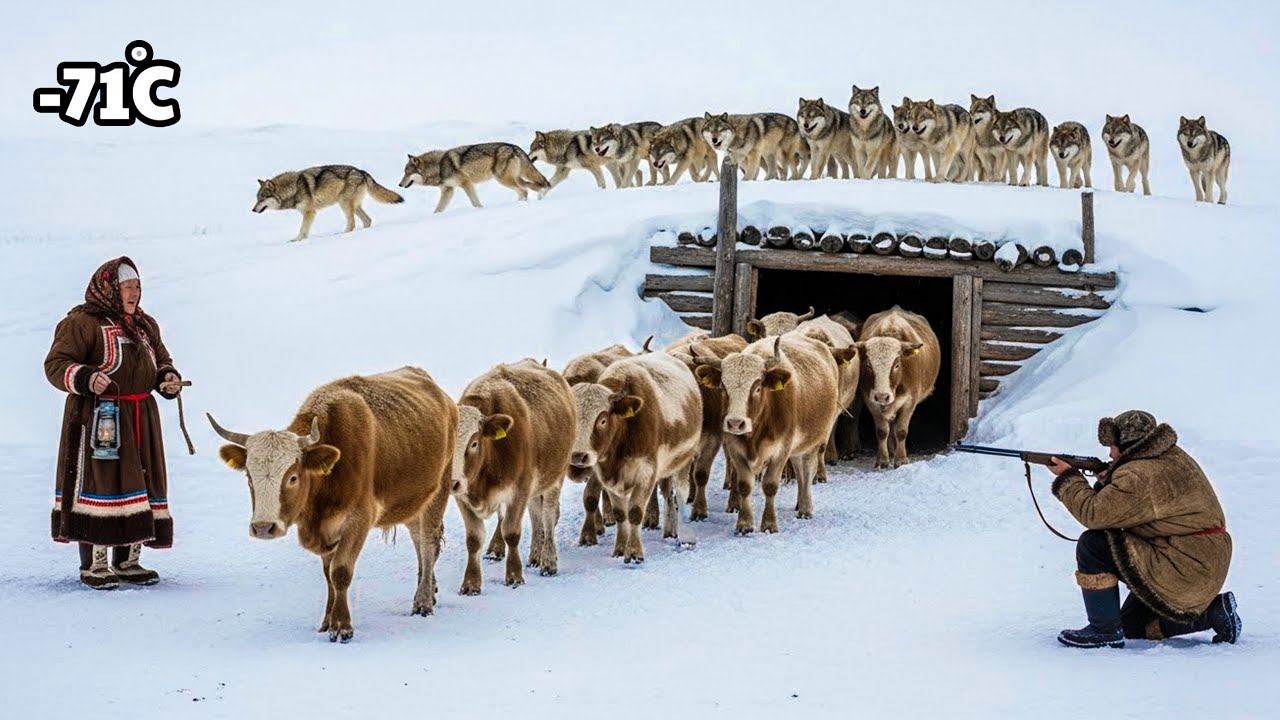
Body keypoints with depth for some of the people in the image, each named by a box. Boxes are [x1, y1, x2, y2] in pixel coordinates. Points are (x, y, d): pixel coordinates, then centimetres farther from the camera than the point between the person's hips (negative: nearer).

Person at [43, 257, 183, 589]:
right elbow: (55, 365, -10)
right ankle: (93, 565, -3)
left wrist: (168, 377, 6)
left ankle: (128, 561, 17)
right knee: (100, 485, -9)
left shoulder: (145, 325, 18)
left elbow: (161, 361, 28)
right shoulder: (81, 322, -6)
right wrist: (86, 378, -27)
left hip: (140, 421, 8)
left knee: (140, 485, 8)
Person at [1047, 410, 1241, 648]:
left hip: (1182, 572, -10)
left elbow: (1093, 514, -17)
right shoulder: (1174, 457, 12)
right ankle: (1212, 612, 14)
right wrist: (1108, 484, 4)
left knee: (1092, 544, -10)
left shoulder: (1139, 476, -20)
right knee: (1132, 625, 24)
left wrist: (1067, 478, -4)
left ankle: (1104, 631, -4)